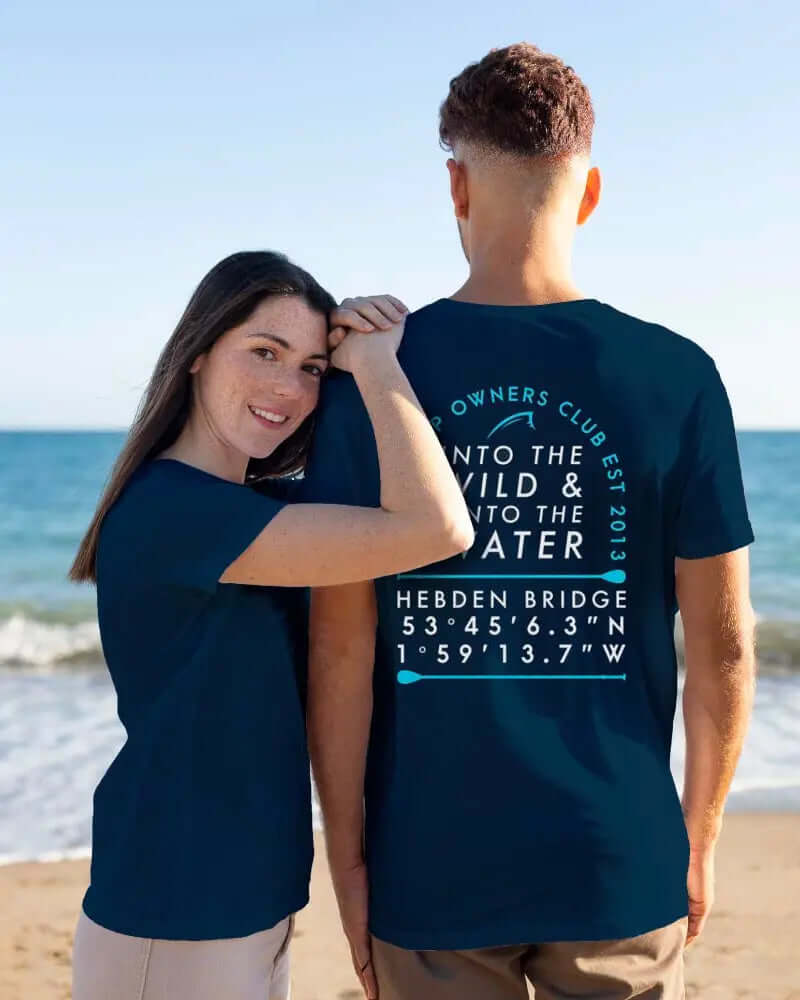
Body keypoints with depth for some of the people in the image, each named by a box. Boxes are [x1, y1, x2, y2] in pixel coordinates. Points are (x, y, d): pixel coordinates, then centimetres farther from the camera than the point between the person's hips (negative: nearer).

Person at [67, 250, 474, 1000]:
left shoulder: (246, 506, 7)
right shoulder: (173, 507, -23)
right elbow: (438, 529, -31)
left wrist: (377, 360, -5)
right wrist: (374, 359, -17)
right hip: (173, 927, -8)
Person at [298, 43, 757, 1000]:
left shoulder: (370, 375, -8)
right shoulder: (677, 378, -7)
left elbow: (340, 646, -7)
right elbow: (722, 646, -3)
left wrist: (347, 854, 3)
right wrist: (700, 836, 11)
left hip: (433, 872, 0)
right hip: (620, 864, 0)